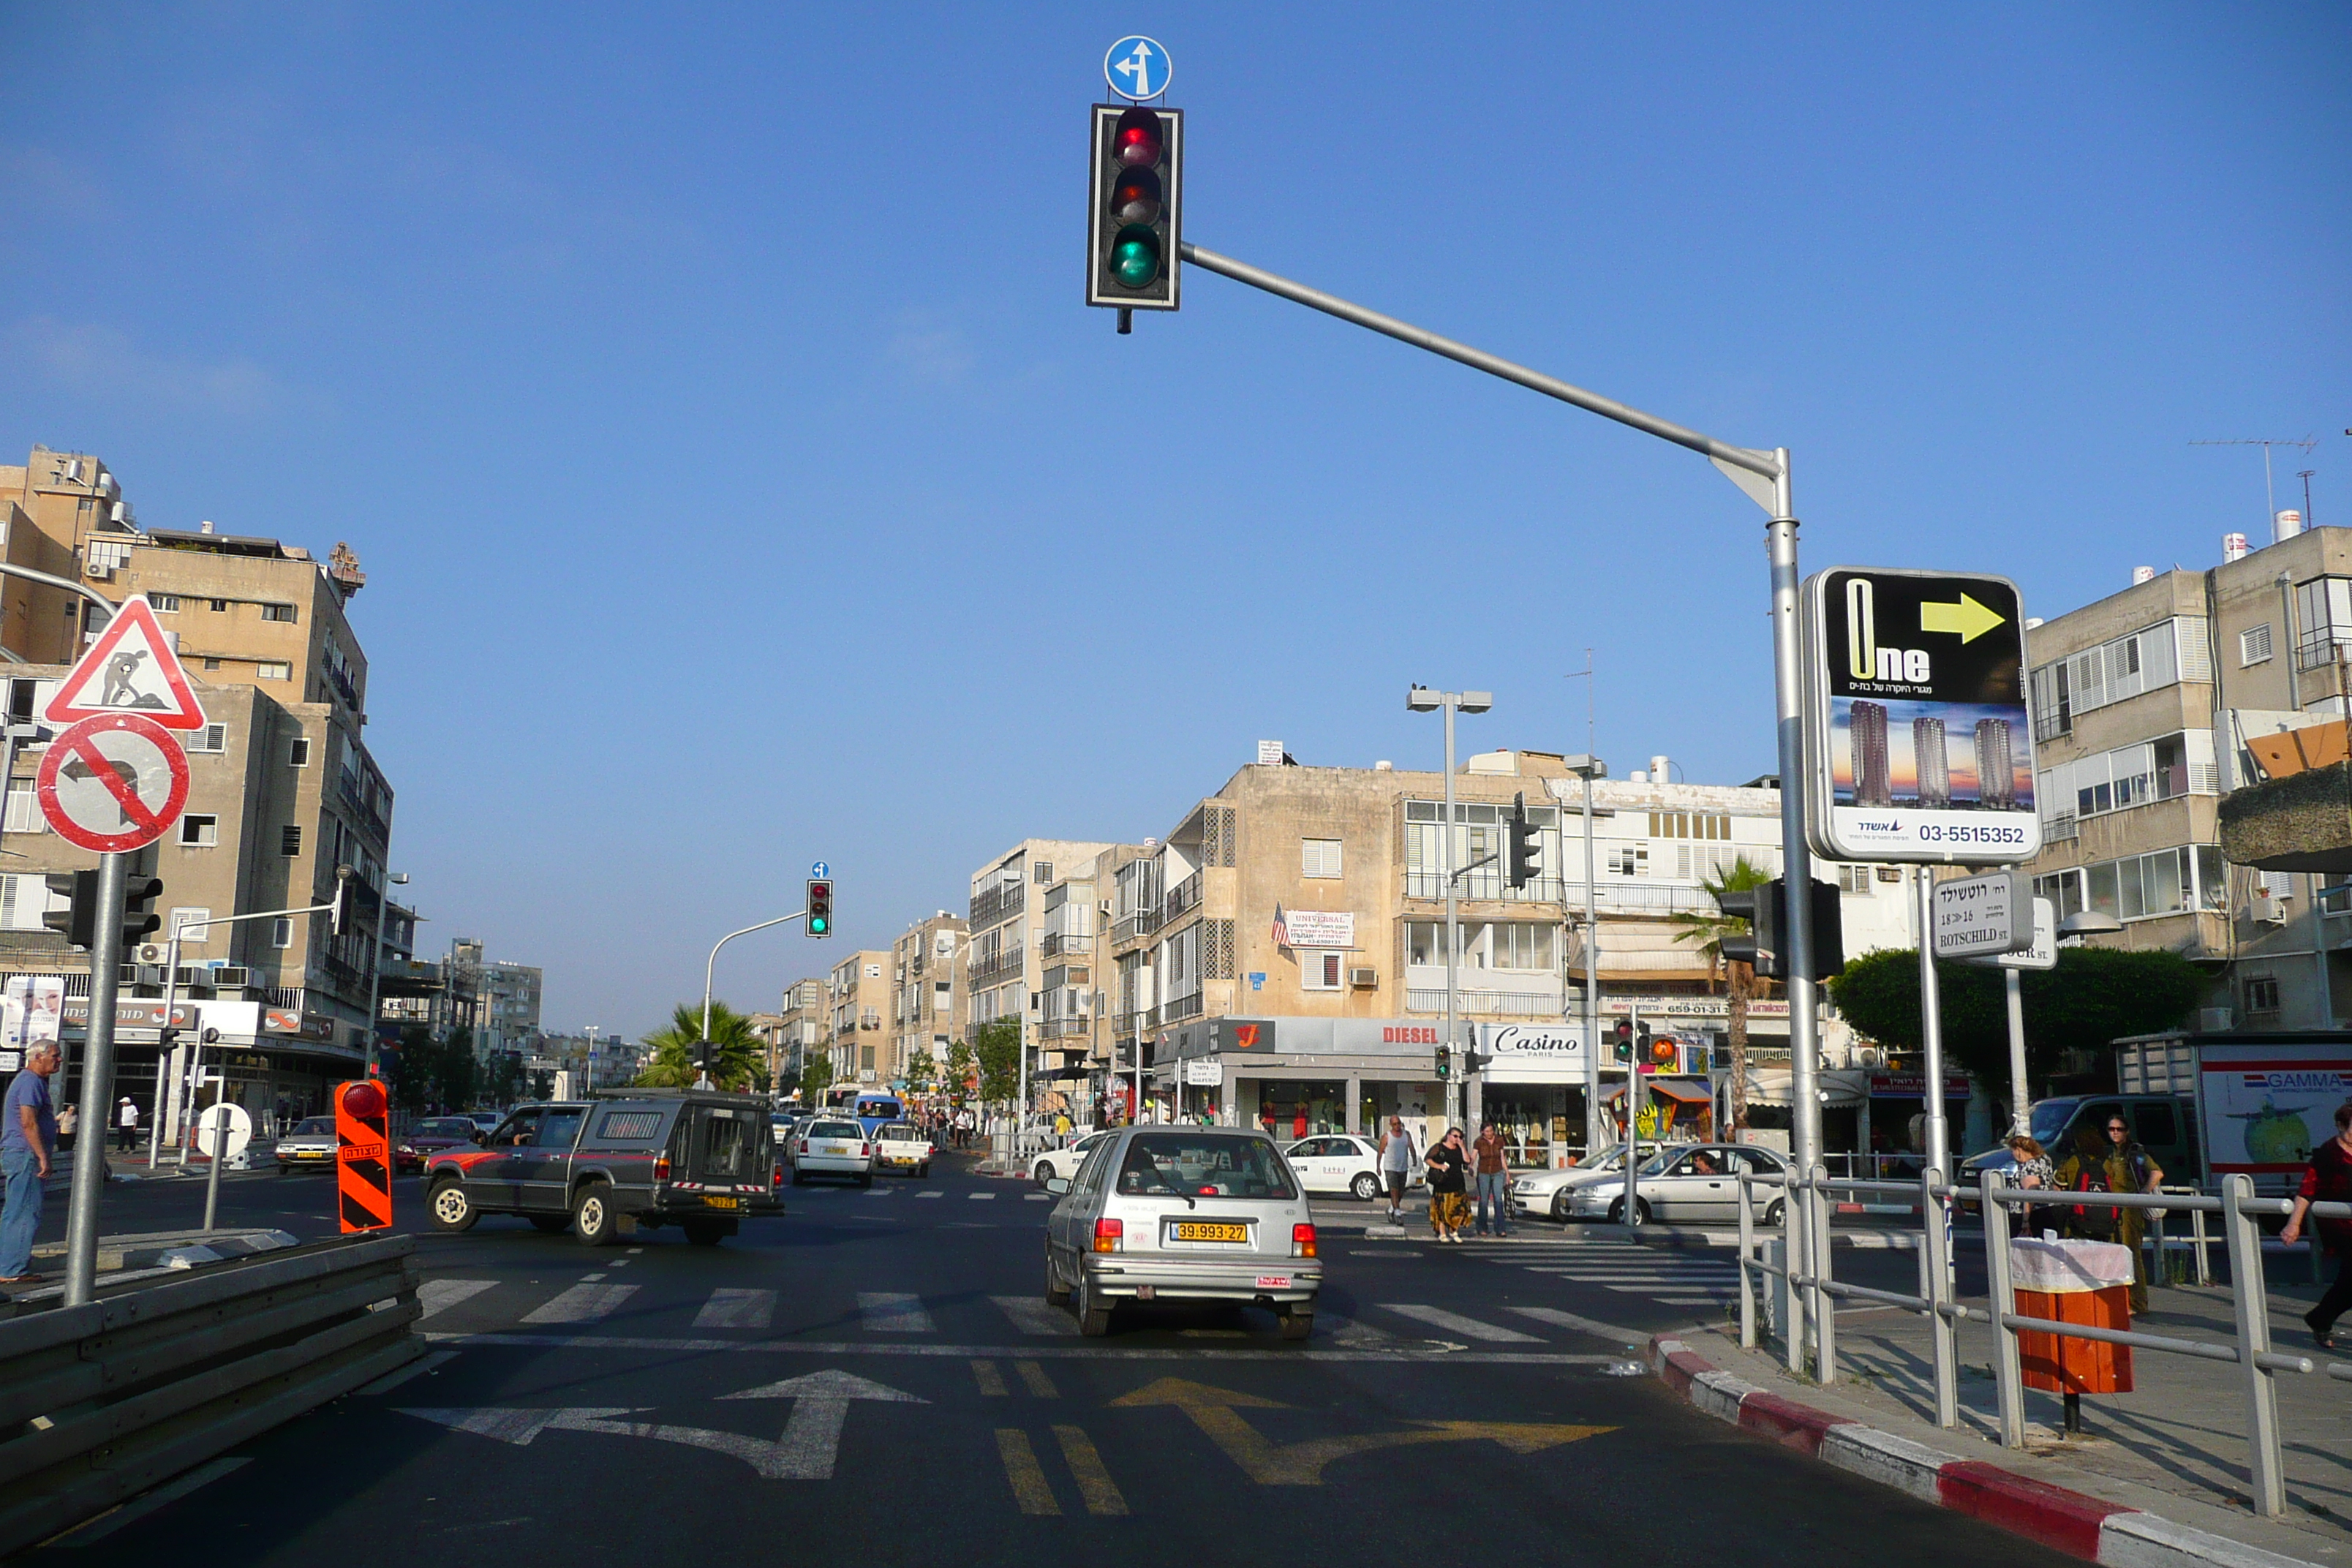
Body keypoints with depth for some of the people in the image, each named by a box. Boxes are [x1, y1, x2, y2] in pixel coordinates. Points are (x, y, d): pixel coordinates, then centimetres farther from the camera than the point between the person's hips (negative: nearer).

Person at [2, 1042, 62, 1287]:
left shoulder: (32, 1081, 19)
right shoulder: (30, 1082, -14)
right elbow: (28, 1123, -21)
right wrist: (43, 1157, -22)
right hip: (25, 1155, -11)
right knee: (26, 1214, -9)